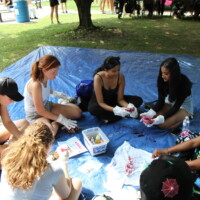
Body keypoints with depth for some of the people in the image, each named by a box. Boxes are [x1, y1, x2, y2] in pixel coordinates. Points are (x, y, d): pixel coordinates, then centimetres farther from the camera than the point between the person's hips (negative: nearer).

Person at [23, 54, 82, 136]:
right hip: (35, 115, -7)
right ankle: (54, 123, -7)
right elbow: (40, 111, -26)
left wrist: (56, 93, 10)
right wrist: (62, 120, -24)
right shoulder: (36, 85, -34)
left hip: (47, 105, 7)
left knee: (77, 112, 0)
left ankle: (54, 122, -3)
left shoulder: (46, 78, -11)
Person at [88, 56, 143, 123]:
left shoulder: (121, 77, -20)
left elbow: (120, 99, -13)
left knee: (138, 100, -15)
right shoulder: (98, 78, -30)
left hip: (113, 99, 4)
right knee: (92, 109, -40)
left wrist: (129, 106, -35)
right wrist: (115, 110, -46)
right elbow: (101, 102, -29)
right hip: (99, 102, -4)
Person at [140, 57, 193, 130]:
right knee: (153, 119, -19)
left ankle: (186, 116, 2)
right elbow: (161, 100, -14)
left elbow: (177, 106, -28)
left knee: (163, 124, -24)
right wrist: (150, 113, -31)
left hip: (184, 105, -4)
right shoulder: (162, 80, -17)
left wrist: (162, 118, -40)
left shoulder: (183, 82, -30)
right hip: (170, 102, 4)